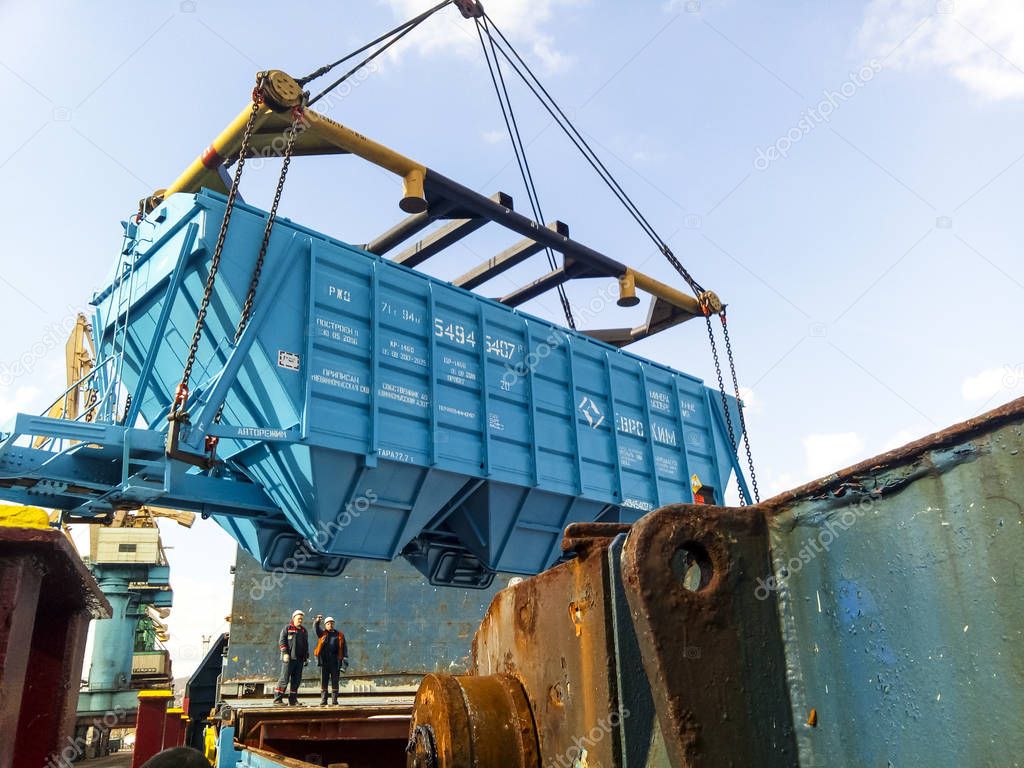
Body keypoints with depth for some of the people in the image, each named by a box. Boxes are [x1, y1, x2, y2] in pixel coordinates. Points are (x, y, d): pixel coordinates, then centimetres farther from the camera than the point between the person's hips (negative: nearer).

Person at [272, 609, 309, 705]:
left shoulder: (304, 631, 19)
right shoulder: (287, 628, 2)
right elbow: (281, 641, -5)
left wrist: (306, 657, 19)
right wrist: (285, 653, -16)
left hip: (299, 659, 6)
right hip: (288, 658, -6)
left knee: (296, 680, 5)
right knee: (284, 679, -9)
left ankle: (293, 699, 11)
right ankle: (277, 698, -3)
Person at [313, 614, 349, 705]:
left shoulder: (340, 635, 12)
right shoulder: (322, 633, 13)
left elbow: (344, 648, 8)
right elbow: (316, 628, -5)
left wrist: (345, 659, -4)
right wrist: (317, 621, -27)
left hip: (335, 661, 0)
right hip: (324, 661, 0)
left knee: (335, 681, 2)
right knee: (323, 681, 2)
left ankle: (334, 701, 7)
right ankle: (323, 701, 6)